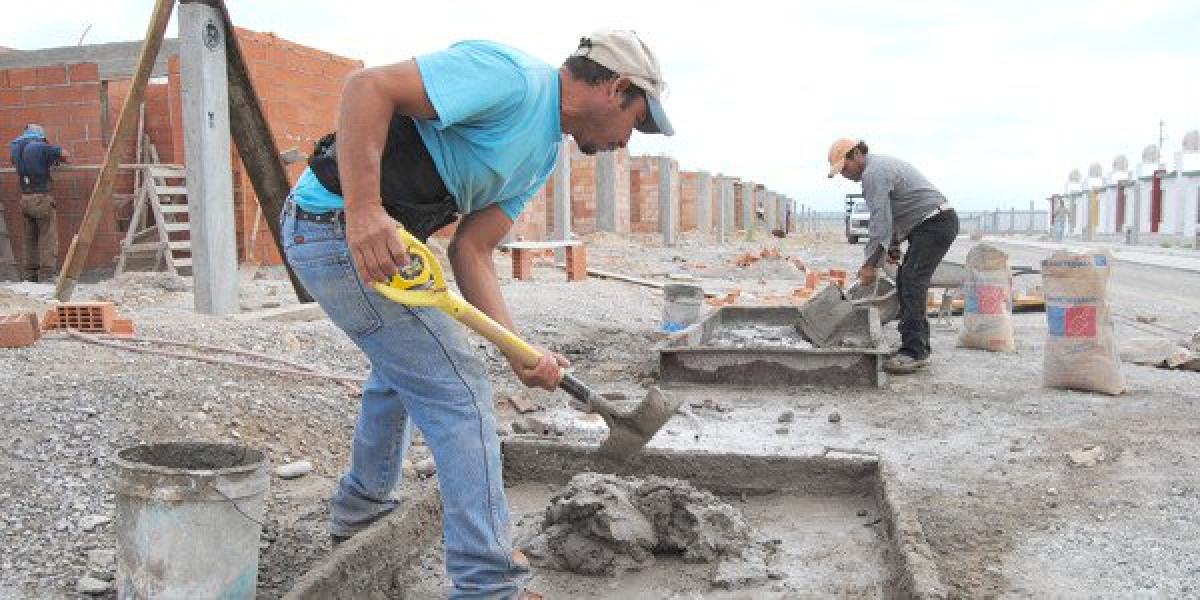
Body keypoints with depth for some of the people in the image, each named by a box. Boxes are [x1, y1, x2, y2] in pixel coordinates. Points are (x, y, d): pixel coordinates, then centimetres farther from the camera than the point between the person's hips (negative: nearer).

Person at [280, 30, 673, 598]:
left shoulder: (544, 156, 12)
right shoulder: (512, 74, -16)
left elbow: (471, 250, 6)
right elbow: (368, 86, -23)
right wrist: (364, 210, -33)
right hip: (341, 226, -11)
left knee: (402, 368, 29)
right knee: (458, 390, -7)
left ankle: (360, 506, 50)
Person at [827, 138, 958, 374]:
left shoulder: (873, 173, -15)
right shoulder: (880, 165, 19)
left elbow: (880, 221, -20)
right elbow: (890, 215, 23)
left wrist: (870, 264, -17)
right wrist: (892, 244, 17)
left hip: (935, 223, -11)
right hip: (936, 223, 11)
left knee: (911, 283, -17)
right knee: (906, 282, 11)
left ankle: (914, 351, -21)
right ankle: (919, 347, 14)